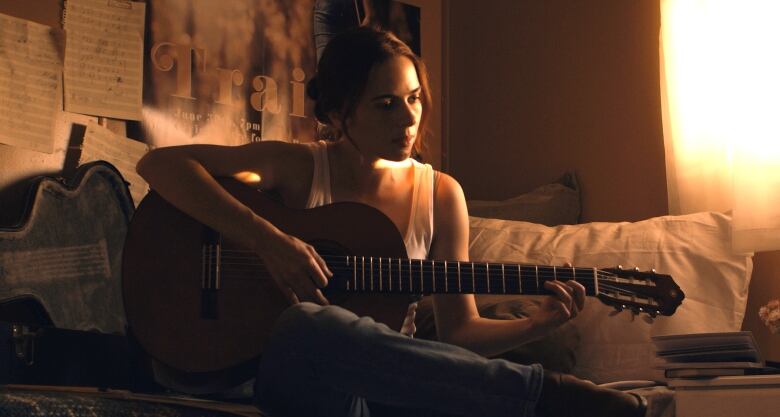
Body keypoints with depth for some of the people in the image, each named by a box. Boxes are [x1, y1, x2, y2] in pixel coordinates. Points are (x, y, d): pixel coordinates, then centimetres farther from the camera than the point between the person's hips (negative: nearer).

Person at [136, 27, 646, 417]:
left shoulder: (440, 195, 5)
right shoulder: (299, 167, -3)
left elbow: (459, 331, 8)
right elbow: (159, 163, -13)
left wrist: (536, 325, -13)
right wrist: (267, 238, -23)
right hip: (294, 372, -1)